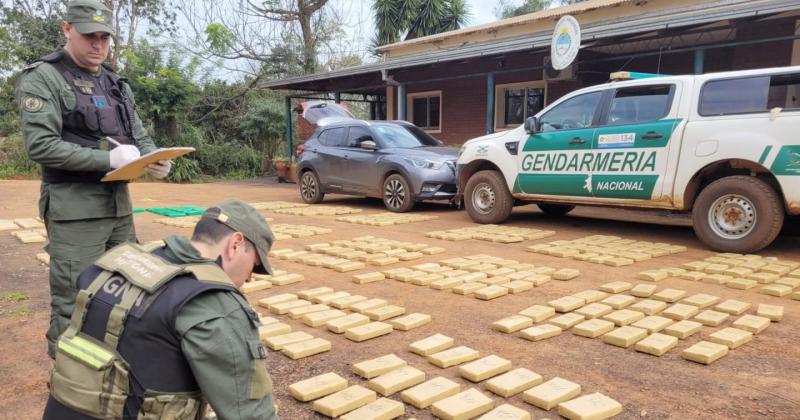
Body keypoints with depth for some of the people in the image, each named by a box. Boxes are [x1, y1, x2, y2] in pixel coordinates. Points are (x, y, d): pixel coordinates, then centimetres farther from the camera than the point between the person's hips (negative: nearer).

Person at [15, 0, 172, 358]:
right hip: (74, 210, -7)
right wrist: (107, 159, -22)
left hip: (119, 205, 7)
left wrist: (156, 159, -7)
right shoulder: (42, 78, -6)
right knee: (74, 307, -2)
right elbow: (40, 145, -16)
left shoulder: (115, 83, 14)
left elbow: (140, 137, 16)